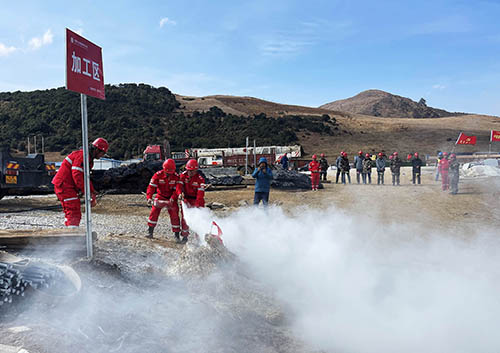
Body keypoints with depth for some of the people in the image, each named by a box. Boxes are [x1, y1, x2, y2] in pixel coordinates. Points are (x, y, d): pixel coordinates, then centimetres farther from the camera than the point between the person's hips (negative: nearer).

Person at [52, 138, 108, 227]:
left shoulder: (89, 159, 17)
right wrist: (86, 192, -24)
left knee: (70, 213, 17)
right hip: (64, 185, -11)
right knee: (74, 213, -14)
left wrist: (92, 193, 10)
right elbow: (77, 174, -24)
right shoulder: (82, 155, -16)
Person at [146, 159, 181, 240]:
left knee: (174, 215, -3)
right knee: (154, 212, -10)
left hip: (171, 198, 0)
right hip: (160, 197, 0)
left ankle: (176, 234, 8)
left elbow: (177, 189, -13)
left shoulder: (176, 177, -13)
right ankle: (150, 231, 3)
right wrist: (149, 198, -30)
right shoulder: (158, 175, -14)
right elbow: (151, 186, -18)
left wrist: (172, 199, -27)